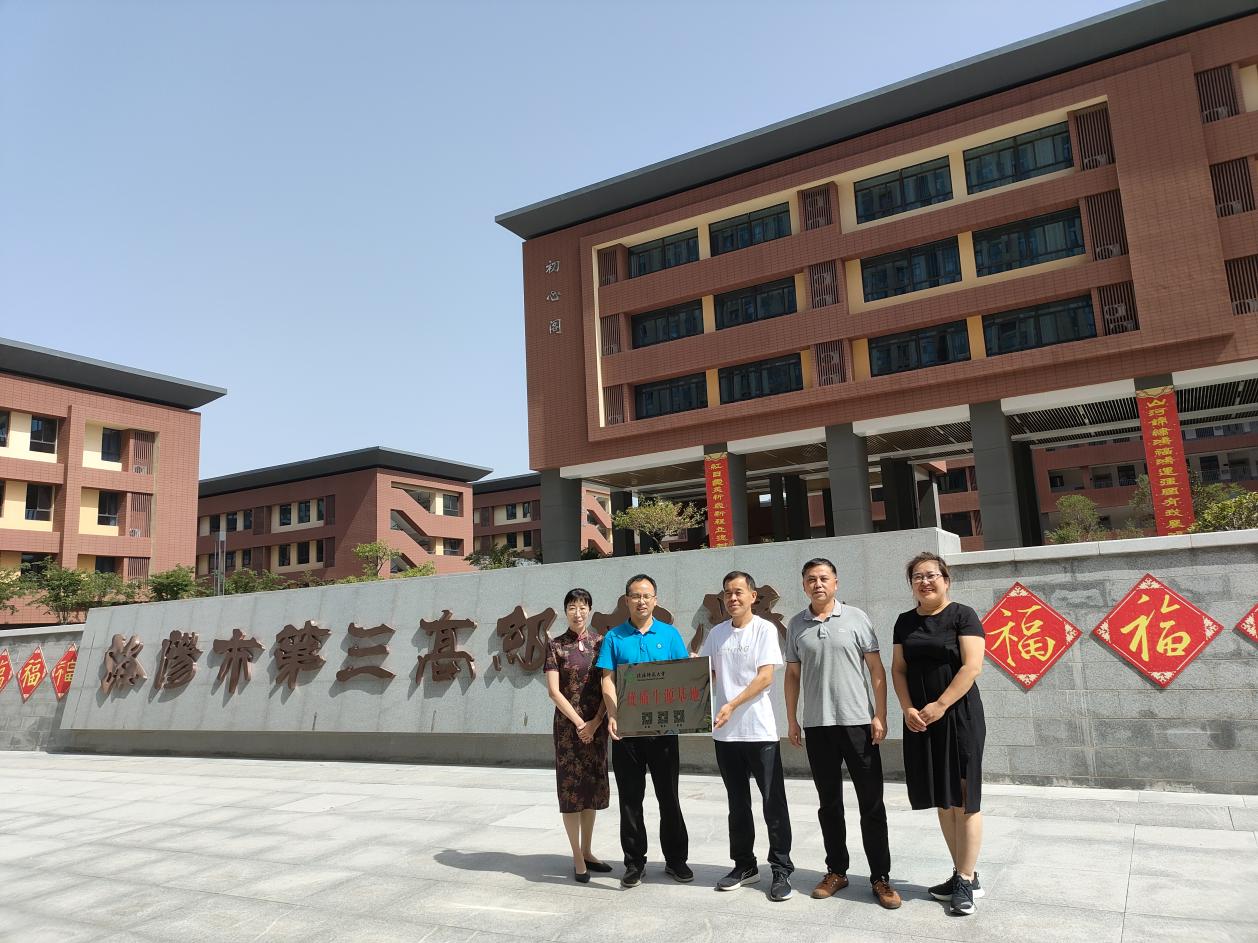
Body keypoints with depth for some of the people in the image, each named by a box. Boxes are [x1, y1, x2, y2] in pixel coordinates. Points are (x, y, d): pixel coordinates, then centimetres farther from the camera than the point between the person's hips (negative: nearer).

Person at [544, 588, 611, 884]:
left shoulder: (600, 643, 4)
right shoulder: (556, 646, -2)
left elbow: (608, 687, 2)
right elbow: (554, 691, -6)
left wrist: (595, 722, -9)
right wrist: (579, 723, -11)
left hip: (596, 724, 3)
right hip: (568, 725, -3)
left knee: (592, 787, 10)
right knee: (571, 787, 0)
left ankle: (587, 852, 23)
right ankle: (577, 858, 10)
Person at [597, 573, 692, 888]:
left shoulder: (669, 634, 4)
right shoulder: (614, 637, 3)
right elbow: (607, 680, -2)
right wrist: (613, 716, -17)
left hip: (663, 728, 0)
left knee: (669, 795, 9)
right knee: (630, 798, 7)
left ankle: (676, 859, 23)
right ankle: (634, 862, 20)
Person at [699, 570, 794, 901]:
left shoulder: (764, 629, -5)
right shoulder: (716, 634, 9)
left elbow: (765, 677, -13)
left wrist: (732, 705, -22)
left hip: (759, 730, -5)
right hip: (724, 732, 5)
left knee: (773, 802, 1)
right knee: (737, 803, 14)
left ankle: (781, 870, 12)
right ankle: (744, 865, 26)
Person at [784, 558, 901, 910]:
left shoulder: (856, 618, -1)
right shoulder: (796, 625, 6)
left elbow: (876, 669, -1)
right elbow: (792, 675, 11)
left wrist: (880, 715, -7)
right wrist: (791, 720, 7)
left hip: (858, 722, -2)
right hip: (816, 726, 2)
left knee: (871, 803, 3)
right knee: (829, 803, 12)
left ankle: (881, 877, 14)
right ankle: (836, 871, 24)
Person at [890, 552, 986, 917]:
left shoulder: (963, 615, -5)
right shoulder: (905, 622, 10)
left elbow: (972, 666, -13)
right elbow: (899, 669, 9)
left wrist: (940, 705, -17)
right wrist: (908, 709, -5)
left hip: (958, 717, -5)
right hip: (920, 721, 5)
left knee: (963, 799, 0)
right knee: (943, 800, 10)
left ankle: (966, 881, 9)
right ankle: (964, 875, 22)